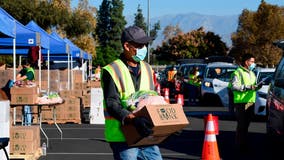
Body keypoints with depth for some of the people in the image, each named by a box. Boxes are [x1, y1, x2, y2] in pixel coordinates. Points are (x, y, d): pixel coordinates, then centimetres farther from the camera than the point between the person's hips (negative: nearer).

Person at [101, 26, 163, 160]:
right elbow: (112, 104, -17)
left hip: (146, 136, 6)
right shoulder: (111, 71, -7)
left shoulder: (147, 69, 15)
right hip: (122, 138, -6)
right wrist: (133, 120, -32)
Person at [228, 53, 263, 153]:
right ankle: (240, 146, -4)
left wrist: (257, 87, 3)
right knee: (241, 125, -8)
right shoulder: (238, 73, -7)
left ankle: (244, 145, 19)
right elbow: (234, 86, -17)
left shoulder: (252, 73, 21)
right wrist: (248, 87, -22)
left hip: (251, 102, 8)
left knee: (246, 124, 12)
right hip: (241, 103, -8)